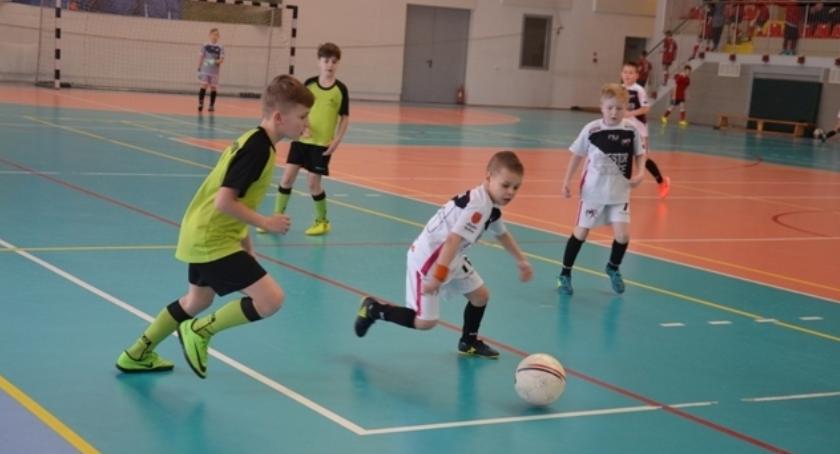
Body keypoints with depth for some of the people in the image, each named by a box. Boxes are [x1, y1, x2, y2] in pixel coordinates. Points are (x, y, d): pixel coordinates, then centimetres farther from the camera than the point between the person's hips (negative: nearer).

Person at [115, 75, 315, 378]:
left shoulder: (253, 142, 9)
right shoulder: (258, 149, -22)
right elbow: (225, 201, -26)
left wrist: (245, 243, 21)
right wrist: (265, 223, -16)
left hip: (202, 236, 11)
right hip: (212, 241, -11)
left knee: (197, 301, 29)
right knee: (270, 299, -14)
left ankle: (137, 354, 40)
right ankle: (199, 332, 3)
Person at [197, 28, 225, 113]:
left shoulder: (220, 47, 1)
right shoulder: (205, 46, 3)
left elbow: (222, 59, -3)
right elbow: (201, 57, 6)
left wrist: (218, 61, -25)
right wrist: (199, 69, 4)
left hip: (215, 71, 0)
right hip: (205, 70, 0)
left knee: (213, 87, 3)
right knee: (204, 86, -7)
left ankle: (212, 105, 9)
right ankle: (200, 103, -2)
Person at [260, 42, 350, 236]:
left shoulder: (340, 89, -5)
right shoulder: (309, 84, 1)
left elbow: (345, 118, -1)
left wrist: (337, 140, -9)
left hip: (323, 143, -3)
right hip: (301, 139, 3)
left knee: (313, 183, 0)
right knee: (287, 177, 0)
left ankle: (322, 221, 21)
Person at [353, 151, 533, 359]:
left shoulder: (491, 207, 4)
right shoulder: (478, 205, -27)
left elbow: (502, 234, 25)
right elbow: (453, 239, -35)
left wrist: (521, 261, 29)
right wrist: (439, 275, -39)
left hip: (450, 257, 10)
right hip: (428, 257, -10)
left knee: (480, 295, 13)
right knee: (425, 321, -7)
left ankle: (469, 342, 35)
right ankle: (373, 309, 11)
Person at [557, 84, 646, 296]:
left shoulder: (631, 130, -8)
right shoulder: (591, 130, -13)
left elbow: (639, 154, 7)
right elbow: (577, 155, 0)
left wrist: (640, 173, -10)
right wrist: (567, 181, 0)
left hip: (619, 192, 2)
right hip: (593, 191, -1)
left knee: (623, 234, -6)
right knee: (581, 232, 7)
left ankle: (613, 268, 24)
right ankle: (565, 274, 23)